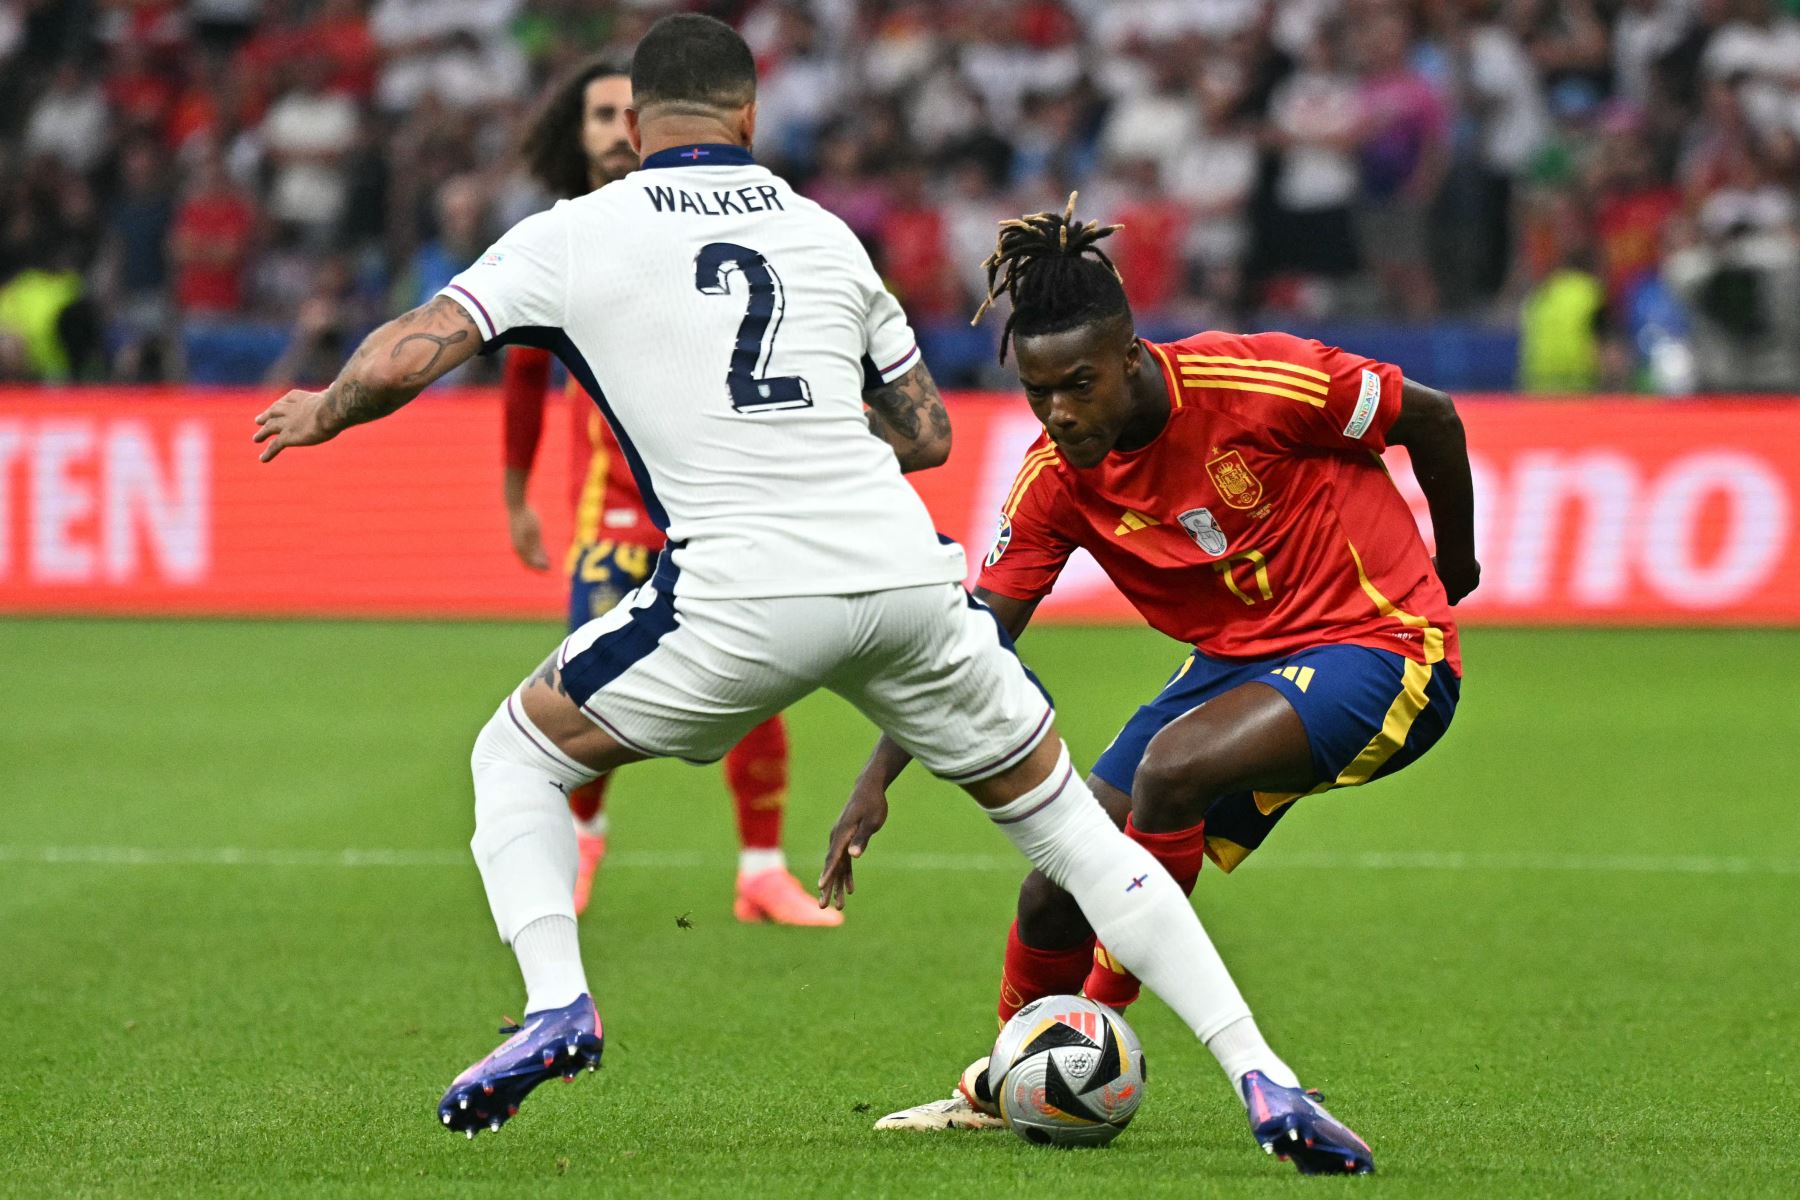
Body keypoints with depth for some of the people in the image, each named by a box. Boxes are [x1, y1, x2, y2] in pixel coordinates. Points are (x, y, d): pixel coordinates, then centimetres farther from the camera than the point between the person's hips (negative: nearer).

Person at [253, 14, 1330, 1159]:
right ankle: (1267, 1082, 7)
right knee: (1061, 812, 16)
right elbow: (928, 431, 25)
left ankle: (557, 1003, -2)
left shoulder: (573, 236, 9)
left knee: (517, 754, 19)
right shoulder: (824, 233, 20)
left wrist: (318, 412, 22)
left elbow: (405, 357, 2)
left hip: (741, 595, -3)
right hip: (905, 571, 3)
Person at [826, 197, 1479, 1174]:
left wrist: (1453, 567, 7)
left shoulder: (1254, 381, -24)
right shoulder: (1055, 479, -9)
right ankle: (1002, 1090, 26)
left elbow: (1429, 417, -8)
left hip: (1379, 646, -6)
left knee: (1173, 767, -31)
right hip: (1239, 658, 6)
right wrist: (876, 781, -16)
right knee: (1057, 895, -1)